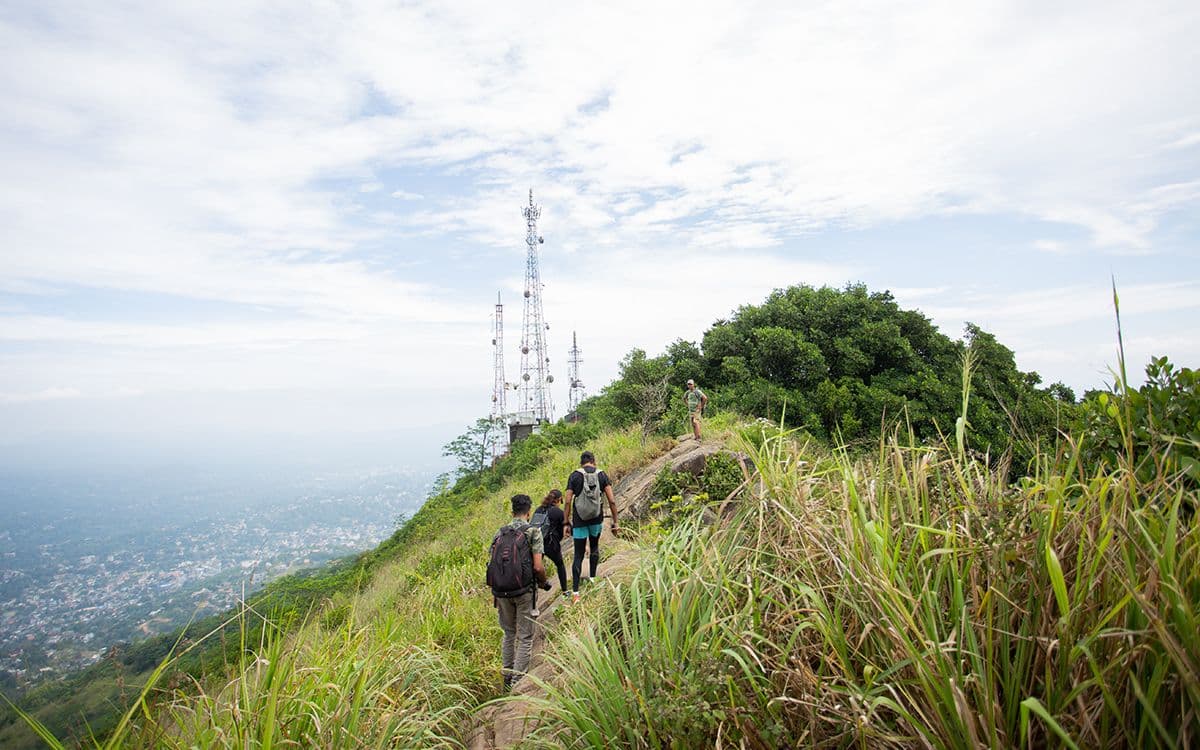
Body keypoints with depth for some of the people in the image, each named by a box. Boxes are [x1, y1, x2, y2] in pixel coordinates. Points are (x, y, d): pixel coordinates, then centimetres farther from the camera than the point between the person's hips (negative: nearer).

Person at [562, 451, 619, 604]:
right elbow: (611, 501, -5)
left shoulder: (574, 475, -2)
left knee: (578, 555, 4)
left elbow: (568, 502, -6)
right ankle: (592, 579, 31)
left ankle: (575, 592, -1)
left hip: (579, 520, -1)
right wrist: (615, 522, 0)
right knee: (594, 547, 26)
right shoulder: (602, 475, 0)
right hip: (597, 518, 1)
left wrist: (566, 523, 0)